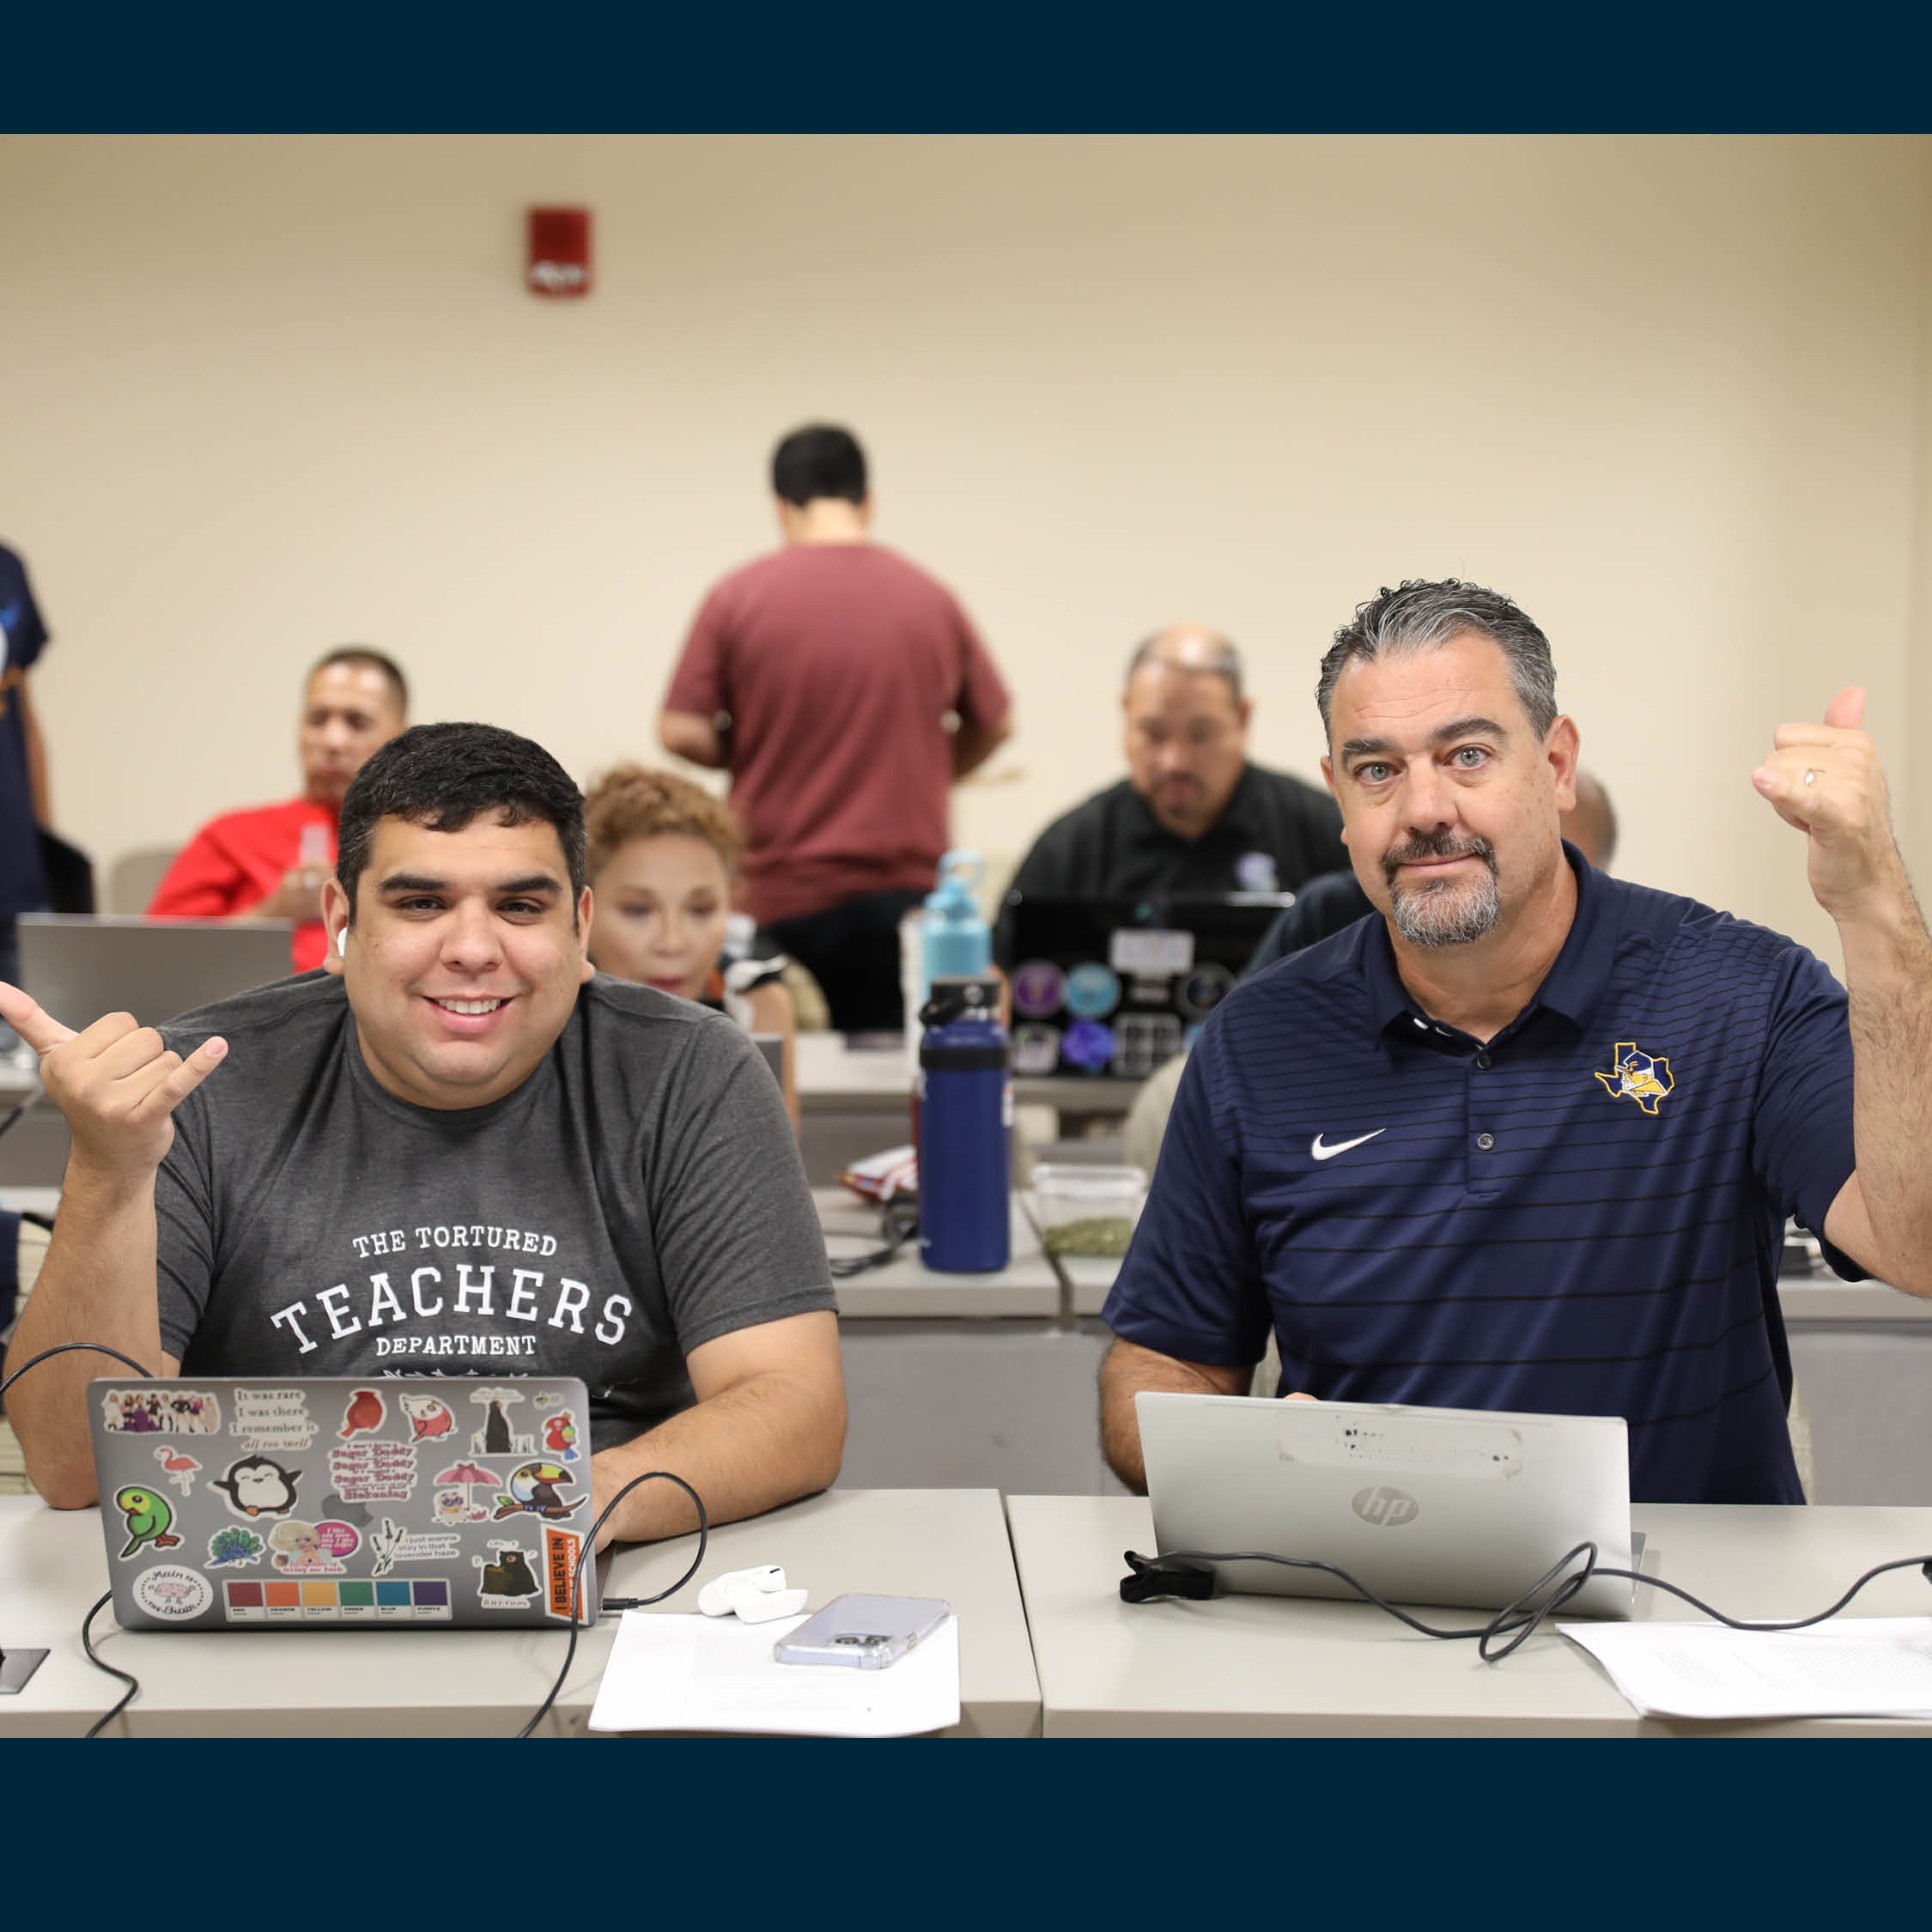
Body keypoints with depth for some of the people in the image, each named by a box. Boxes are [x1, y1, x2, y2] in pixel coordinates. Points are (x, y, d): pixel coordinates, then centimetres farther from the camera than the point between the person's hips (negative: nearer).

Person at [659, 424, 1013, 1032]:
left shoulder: (738, 596, -4)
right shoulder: (931, 598, 3)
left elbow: (680, 732, -5)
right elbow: (994, 723, 12)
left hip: (778, 898, -1)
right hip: (902, 889, 1)